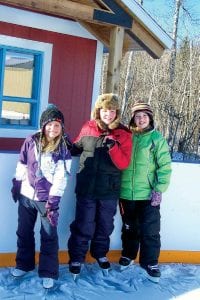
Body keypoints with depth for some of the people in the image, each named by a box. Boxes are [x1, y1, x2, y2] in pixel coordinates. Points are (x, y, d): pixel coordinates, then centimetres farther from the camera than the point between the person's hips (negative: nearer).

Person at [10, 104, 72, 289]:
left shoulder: (64, 149, -10)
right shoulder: (31, 142, -3)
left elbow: (61, 177, -13)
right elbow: (22, 165, 7)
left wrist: (53, 200, -17)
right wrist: (16, 185, 10)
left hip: (47, 198, -3)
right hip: (26, 196, 3)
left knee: (49, 235, 3)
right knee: (24, 232, 16)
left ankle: (48, 273, 15)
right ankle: (24, 264, 35)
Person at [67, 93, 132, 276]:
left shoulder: (123, 134, -4)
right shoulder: (88, 129, 0)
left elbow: (124, 163, -11)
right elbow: (76, 148, 14)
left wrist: (113, 147, -25)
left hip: (109, 190, 1)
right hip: (87, 187, 0)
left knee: (105, 225, 17)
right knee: (83, 226, 6)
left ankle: (100, 253, 39)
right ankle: (77, 257, 23)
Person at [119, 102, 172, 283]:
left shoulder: (157, 138, -4)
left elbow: (165, 166, -6)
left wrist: (159, 189, -12)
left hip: (148, 195, -2)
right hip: (126, 193, 3)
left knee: (150, 230, 1)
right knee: (129, 228, 18)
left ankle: (150, 263, 18)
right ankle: (128, 255, 36)